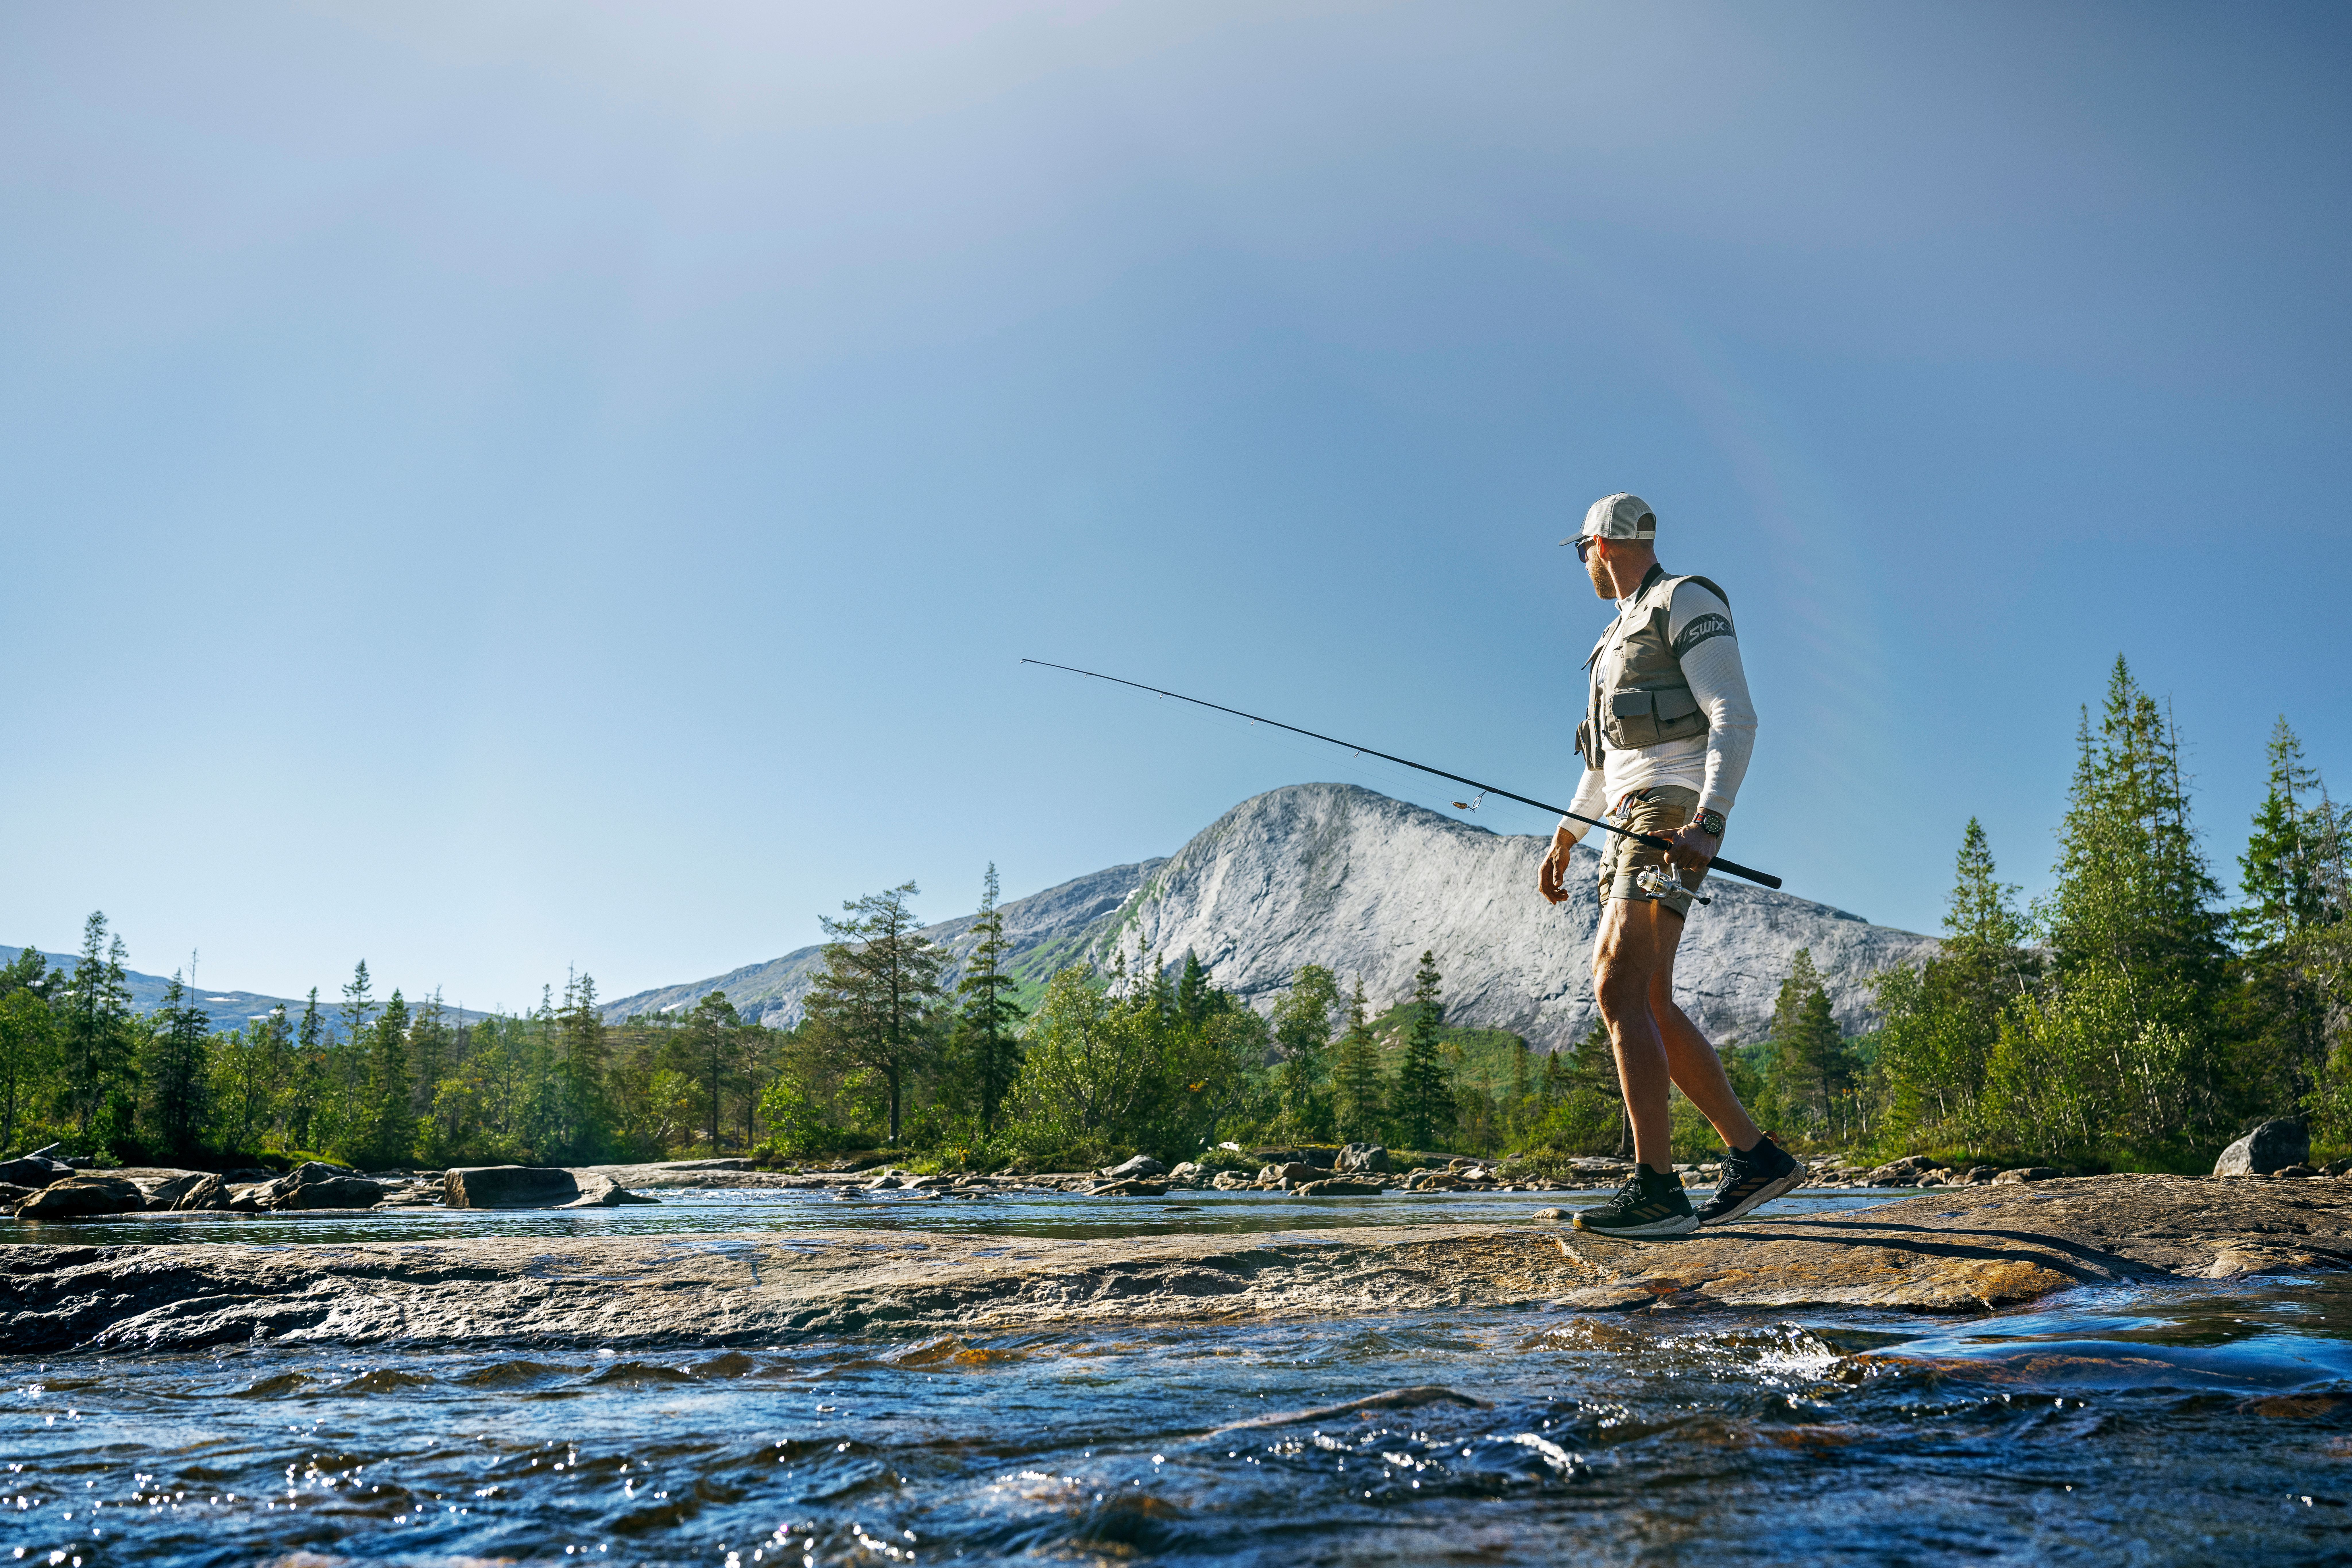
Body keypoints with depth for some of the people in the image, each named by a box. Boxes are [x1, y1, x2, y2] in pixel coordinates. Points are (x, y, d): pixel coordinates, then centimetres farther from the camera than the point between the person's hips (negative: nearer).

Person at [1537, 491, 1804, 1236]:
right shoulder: (1624, 637, 27)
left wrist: (1708, 822, -27)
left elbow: (1736, 720, -15)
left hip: (1674, 813, -10)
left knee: (1619, 988, -21)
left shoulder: (1687, 603, -3)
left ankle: (1656, 1190, -25)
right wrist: (1563, 840, 33)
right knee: (1647, 1006, 5)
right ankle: (1756, 1156, 11)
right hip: (1631, 827, 10)